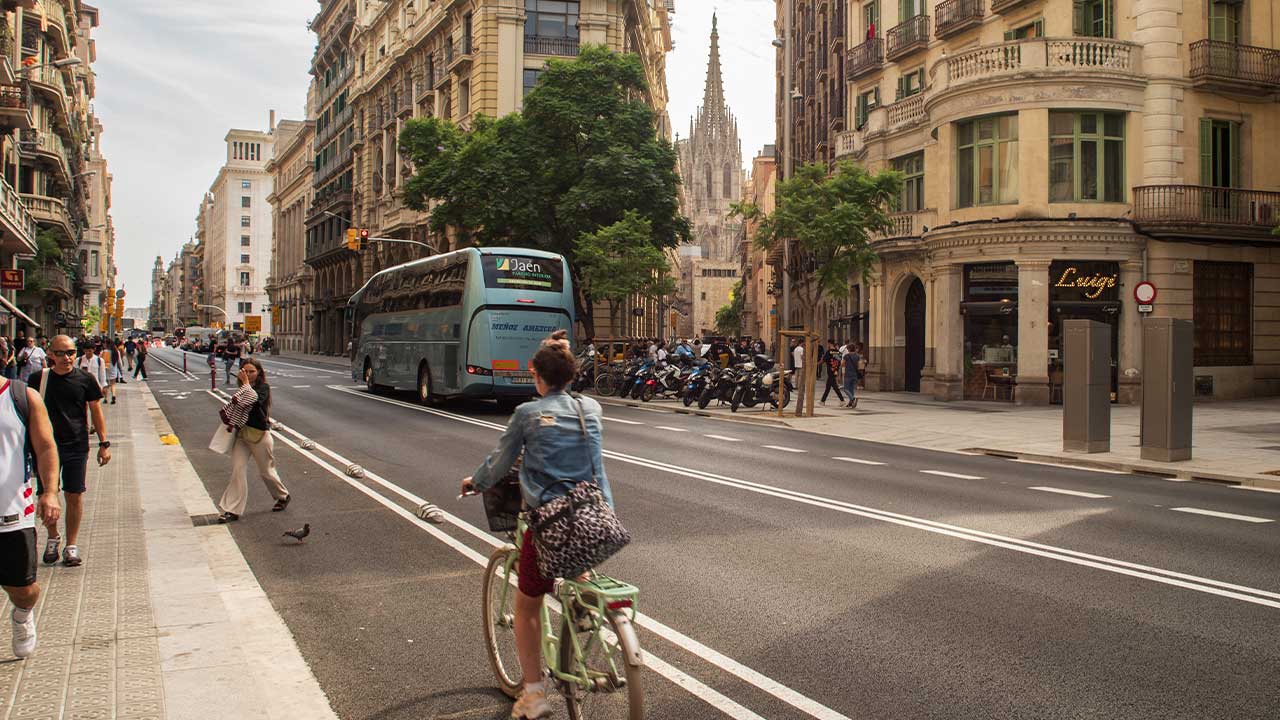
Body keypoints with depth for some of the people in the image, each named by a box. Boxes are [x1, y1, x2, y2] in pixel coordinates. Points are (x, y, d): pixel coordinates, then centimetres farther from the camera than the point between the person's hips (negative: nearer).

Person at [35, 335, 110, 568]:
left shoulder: (85, 380, -1)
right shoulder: (39, 379, 0)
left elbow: (96, 411, 7)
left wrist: (104, 443, 4)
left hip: (77, 446, 0)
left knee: (74, 496, 3)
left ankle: (72, 545, 16)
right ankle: (52, 537, 27)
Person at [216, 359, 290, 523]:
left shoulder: (264, 387, -8)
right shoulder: (242, 388, 9)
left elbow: (255, 400, -28)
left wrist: (246, 383, -22)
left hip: (259, 435, -5)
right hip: (241, 434, 5)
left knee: (266, 471, 10)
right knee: (238, 471, -6)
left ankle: (283, 496, 34)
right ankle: (232, 510, -5)